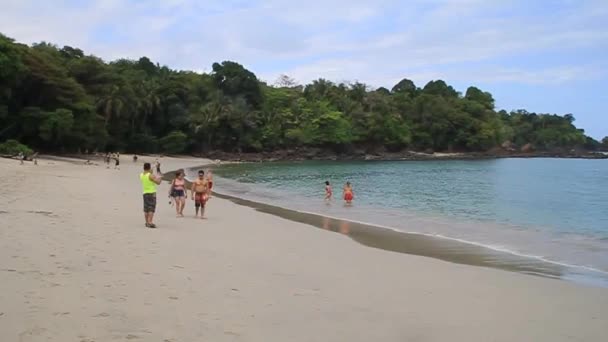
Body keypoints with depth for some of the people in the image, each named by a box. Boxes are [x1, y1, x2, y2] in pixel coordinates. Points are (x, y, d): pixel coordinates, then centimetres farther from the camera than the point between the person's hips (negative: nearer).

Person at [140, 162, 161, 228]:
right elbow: (158, 182, -14)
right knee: (151, 208, -7)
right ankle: (150, 222, -14)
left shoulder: (141, 175, 6)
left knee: (146, 208, 10)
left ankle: (147, 222, 14)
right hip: (152, 193, -7)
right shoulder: (151, 175, -15)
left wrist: (150, 172, 29)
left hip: (145, 193, 7)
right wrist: (159, 178, 6)